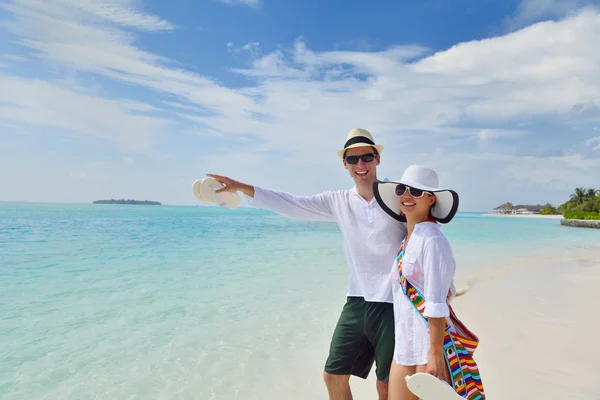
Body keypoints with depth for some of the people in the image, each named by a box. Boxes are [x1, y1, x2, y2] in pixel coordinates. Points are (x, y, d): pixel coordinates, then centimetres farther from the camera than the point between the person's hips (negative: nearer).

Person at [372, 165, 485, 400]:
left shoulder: (432, 240, -15)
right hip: (404, 345, 7)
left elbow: (436, 303, -18)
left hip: (430, 344, -7)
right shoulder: (406, 239, 9)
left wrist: (435, 353, -19)